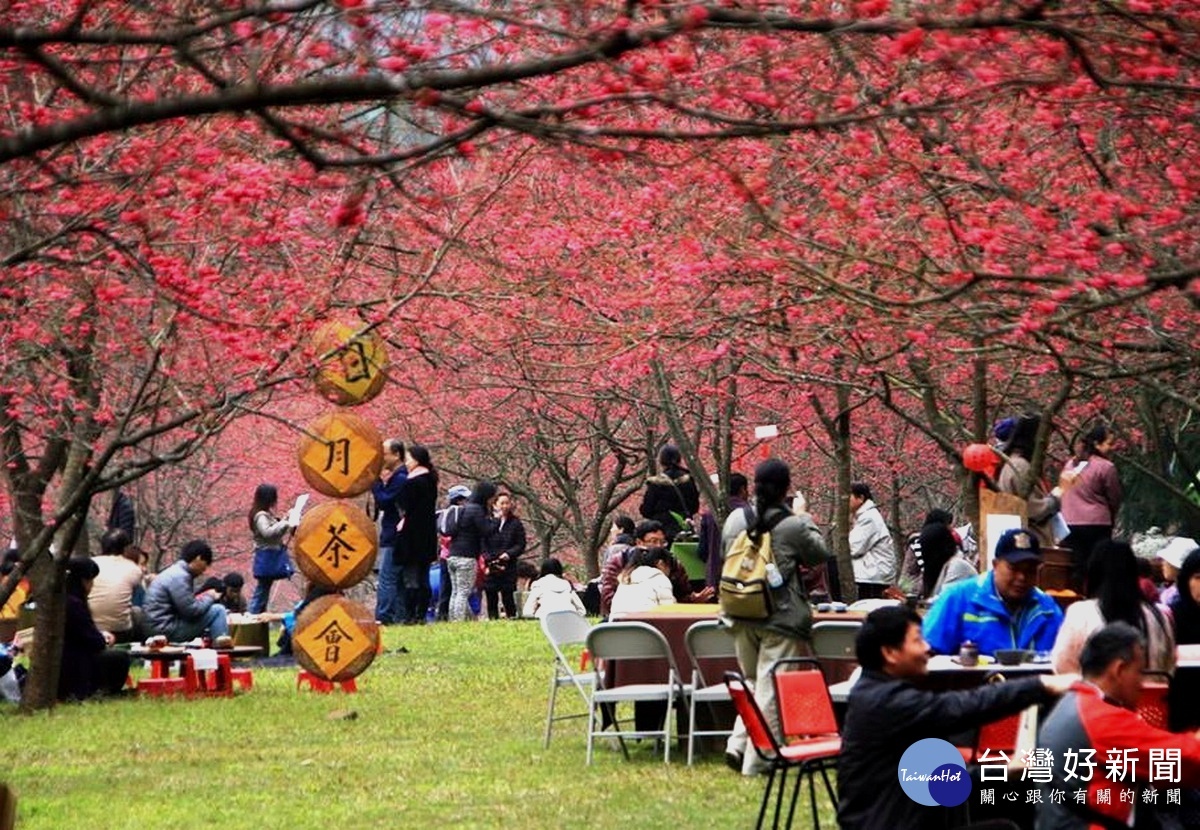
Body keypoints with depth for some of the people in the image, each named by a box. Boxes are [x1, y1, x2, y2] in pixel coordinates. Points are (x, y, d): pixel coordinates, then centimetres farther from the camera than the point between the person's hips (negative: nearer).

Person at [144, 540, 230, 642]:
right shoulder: (180, 577, -18)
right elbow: (191, 610, -20)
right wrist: (209, 598, -5)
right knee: (218, 610, -13)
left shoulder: (175, 572, 13)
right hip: (168, 631, -11)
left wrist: (204, 598, 7)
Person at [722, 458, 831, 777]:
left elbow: (725, 557, 13)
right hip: (781, 619, -5)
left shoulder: (735, 520, -1)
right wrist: (806, 519, 14)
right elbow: (819, 556, 4)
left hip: (742, 616, 5)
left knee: (752, 682, 20)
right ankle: (755, 761, 0)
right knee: (770, 688, 0)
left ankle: (737, 744, 5)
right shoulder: (793, 526, -13)